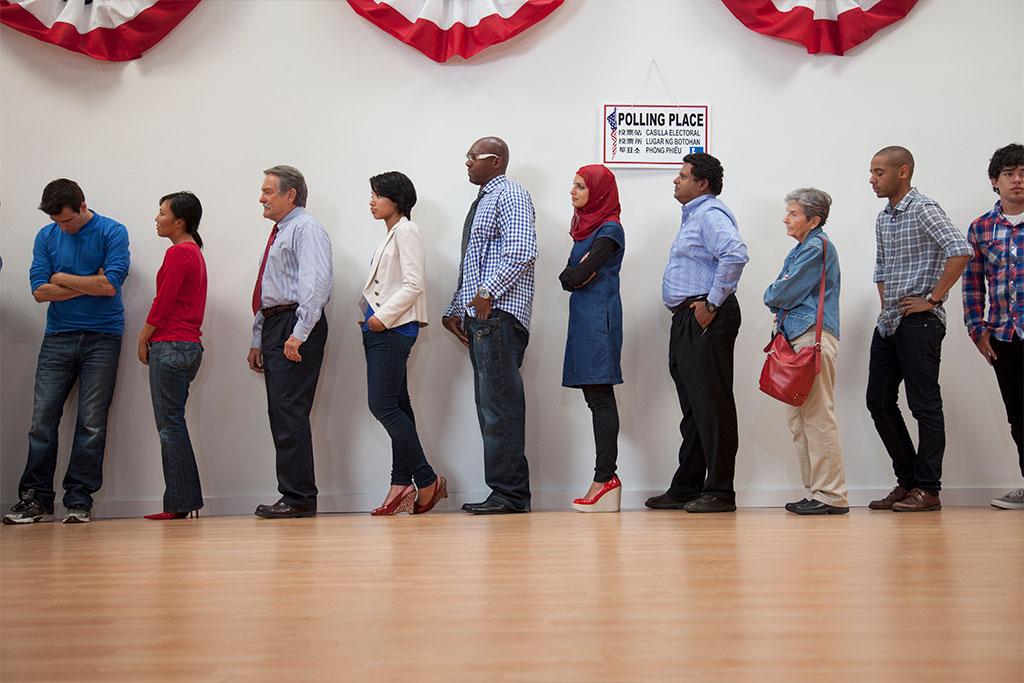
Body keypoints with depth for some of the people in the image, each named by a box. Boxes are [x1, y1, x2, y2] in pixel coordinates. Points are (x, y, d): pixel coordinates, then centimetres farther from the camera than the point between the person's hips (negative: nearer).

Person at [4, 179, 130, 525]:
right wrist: (88, 284, -6)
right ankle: (36, 498, 7)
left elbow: (110, 285, -13)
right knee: (42, 420, -1)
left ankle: (79, 500, 5)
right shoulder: (46, 237, 9)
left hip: (102, 337, -3)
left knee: (91, 424, -2)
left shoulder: (113, 232, -2)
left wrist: (62, 279, -3)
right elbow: (40, 291, 1)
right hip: (57, 338, 3)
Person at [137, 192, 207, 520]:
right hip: (190, 345, 10)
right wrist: (151, 337, 17)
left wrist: (143, 339, -4)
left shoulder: (178, 253, -12)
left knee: (169, 424, -5)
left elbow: (163, 302, -14)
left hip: (170, 345, -10)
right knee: (174, 423, 12)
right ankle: (185, 501, 14)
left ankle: (179, 503, -2)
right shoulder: (195, 252, 18)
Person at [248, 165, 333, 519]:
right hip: (273, 327, 10)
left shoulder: (306, 229, -5)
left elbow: (316, 282, -19)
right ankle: (293, 494, 10)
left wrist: (299, 333, -25)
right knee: (280, 414, 7)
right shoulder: (277, 234, 25)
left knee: (290, 411, -13)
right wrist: (258, 340, 21)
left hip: (295, 324, -10)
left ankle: (299, 498, -11)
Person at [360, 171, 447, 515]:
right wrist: (371, 317, 10)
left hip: (393, 329, -10)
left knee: (383, 405, -12)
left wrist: (383, 317, -16)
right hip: (381, 330, 10)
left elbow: (413, 284, -17)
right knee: (397, 407, 7)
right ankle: (402, 485, 8)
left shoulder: (406, 231, -7)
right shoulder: (390, 235, 20)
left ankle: (427, 480, -5)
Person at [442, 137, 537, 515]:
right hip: (478, 318, 10)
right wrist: (454, 309, 22)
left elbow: (522, 250, -19)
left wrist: (488, 292, -22)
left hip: (499, 314, -10)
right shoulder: (481, 202, 26)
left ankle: (510, 494, -9)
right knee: (490, 407, 7)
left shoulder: (510, 195, -3)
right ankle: (507, 493, 9)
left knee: (500, 405, -11)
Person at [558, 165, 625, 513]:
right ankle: (607, 479, 7)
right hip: (583, 317, 9)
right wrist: (579, 274, -5)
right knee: (594, 396, 6)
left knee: (600, 396, -10)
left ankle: (605, 477, -9)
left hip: (599, 318, -9)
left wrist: (581, 273, 3)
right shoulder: (584, 227, 19)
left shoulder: (609, 230, -8)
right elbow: (567, 278, 14)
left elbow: (578, 275, -16)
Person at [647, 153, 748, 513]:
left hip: (706, 321, -11)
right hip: (687, 321, 11)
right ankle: (686, 489, 20)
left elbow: (735, 254, -28)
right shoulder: (693, 216, 22)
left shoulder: (710, 214, -11)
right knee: (693, 408, 13)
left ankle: (719, 491, -1)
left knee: (712, 405, -6)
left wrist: (712, 304, -23)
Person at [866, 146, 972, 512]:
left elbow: (960, 250, -23)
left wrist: (933, 299, -19)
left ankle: (927, 488, 4)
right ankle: (907, 481, 19)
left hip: (919, 322, -9)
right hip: (888, 323, 9)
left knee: (924, 405, -3)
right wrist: (885, 304, 16)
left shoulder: (923, 209, -10)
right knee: (879, 401, 9)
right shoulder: (883, 218, 15)